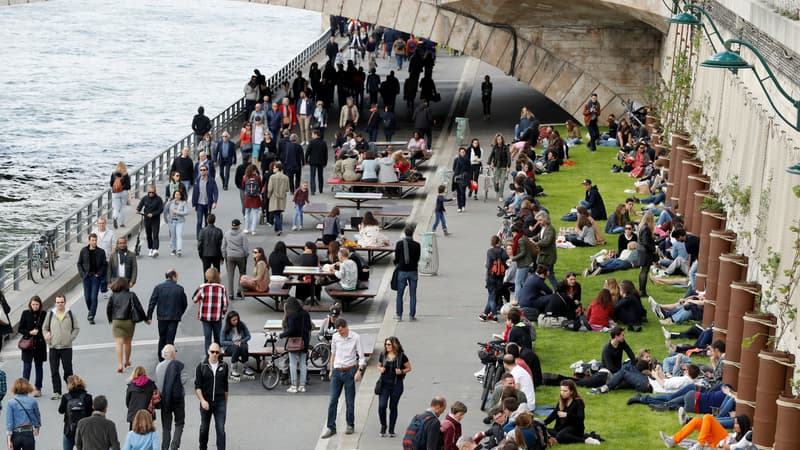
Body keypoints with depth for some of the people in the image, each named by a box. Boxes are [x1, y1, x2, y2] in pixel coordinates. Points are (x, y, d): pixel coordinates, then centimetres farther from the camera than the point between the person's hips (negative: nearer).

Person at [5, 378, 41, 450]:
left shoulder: (10, 403, -5)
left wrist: (9, 440, -10)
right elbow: (37, 416, 16)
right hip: (28, 434, 0)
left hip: (15, 435, 1)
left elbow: (9, 422, -10)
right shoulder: (33, 401, -1)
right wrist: (37, 427, 37)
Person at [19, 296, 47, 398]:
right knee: (27, 366, -6)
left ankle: (38, 388, 17)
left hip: (40, 344, 1)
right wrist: (29, 332, -14)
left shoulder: (43, 314, 0)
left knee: (39, 366, 9)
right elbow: (20, 329, 2)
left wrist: (38, 331, -12)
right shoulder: (26, 313, 0)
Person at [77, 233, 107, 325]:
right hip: (86, 276, 2)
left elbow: (104, 265, 4)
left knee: (94, 297, -8)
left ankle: (91, 316, -5)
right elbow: (79, 263, 8)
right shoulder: (84, 251, 2)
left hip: (96, 277, -2)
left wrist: (99, 274, -8)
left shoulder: (101, 252, -1)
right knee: (87, 297, 5)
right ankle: (91, 312, 30)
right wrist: (82, 274, -4)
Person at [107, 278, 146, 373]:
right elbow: (138, 308, -5)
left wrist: (111, 320, 17)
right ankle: (127, 361, 33)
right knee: (127, 342, 17)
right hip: (129, 321, 0)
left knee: (119, 343, -4)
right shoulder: (131, 295, -6)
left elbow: (108, 309, 3)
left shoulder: (113, 296, -1)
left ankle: (119, 364, -15)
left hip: (116, 322, 0)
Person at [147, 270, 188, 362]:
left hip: (162, 317, 2)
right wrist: (180, 314, 20)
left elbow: (152, 302, -5)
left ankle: (161, 358, 24)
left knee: (162, 338, 17)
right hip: (174, 318, -2)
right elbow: (185, 304, 3)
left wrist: (149, 316, 0)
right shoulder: (179, 289, -5)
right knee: (170, 339, 0)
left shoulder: (158, 288, -3)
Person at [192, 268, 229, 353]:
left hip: (205, 317, -1)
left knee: (207, 337, 1)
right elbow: (225, 303, -1)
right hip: (218, 317, 1)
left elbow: (194, 299, 4)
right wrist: (223, 313, 15)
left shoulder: (202, 287, -8)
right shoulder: (222, 288, -6)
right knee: (217, 338, 14)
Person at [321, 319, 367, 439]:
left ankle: (350, 425, 18)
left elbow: (361, 356, -6)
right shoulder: (335, 337, 4)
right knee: (333, 401, -2)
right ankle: (331, 428, 1)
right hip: (337, 371, 3)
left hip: (349, 371, -3)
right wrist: (331, 370, 17)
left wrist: (359, 371, -16)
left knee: (350, 401, 4)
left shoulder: (355, 337, -8)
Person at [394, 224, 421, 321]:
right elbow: (417, 259, 3)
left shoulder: (399, 244, -7)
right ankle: (412, 315, 7)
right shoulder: (416, 245, -7)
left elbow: (396, 258, 0)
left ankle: (399, 315, 9)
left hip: (402, 271, 0)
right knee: (413, 295, 7)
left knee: (400, 294, 9)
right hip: (413, 271, 0)